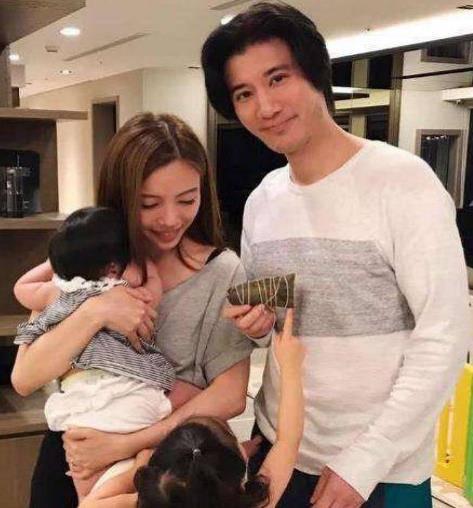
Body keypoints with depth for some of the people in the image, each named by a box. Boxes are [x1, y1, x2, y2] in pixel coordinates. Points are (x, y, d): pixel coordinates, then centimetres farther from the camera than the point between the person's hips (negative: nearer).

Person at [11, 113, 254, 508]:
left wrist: (128, 445, -24)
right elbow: (24, 379, -12)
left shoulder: (222, 272, -12)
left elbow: (230, 395, -15)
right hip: (73, 457, 2)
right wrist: (93, 312, -26)